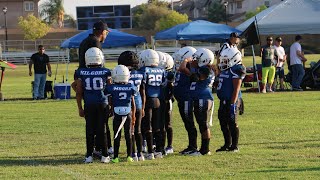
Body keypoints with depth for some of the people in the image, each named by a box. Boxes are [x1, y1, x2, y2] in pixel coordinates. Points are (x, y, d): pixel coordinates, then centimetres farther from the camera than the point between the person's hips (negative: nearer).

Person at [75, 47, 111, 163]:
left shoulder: (81, 73, 0)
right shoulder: (106, 72, -2)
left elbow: (79, 93, 3)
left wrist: (80, 108, 11)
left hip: (89, 106, 1)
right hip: (102, 104, -1)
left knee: (89, 130, 7)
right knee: (102, 129, 5)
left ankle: (89, 156, 7)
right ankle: (104, 156, 9)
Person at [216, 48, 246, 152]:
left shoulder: (236, 70, -15)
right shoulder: (225, 70, 15)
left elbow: (236, 89, -18)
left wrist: (232, 104, -22)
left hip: (231, 101, -10)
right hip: (224, 101, 10)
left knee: (232, 124, -3)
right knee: (223, 123, 14)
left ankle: (235, 146, 4)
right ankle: (227, 145, 24)